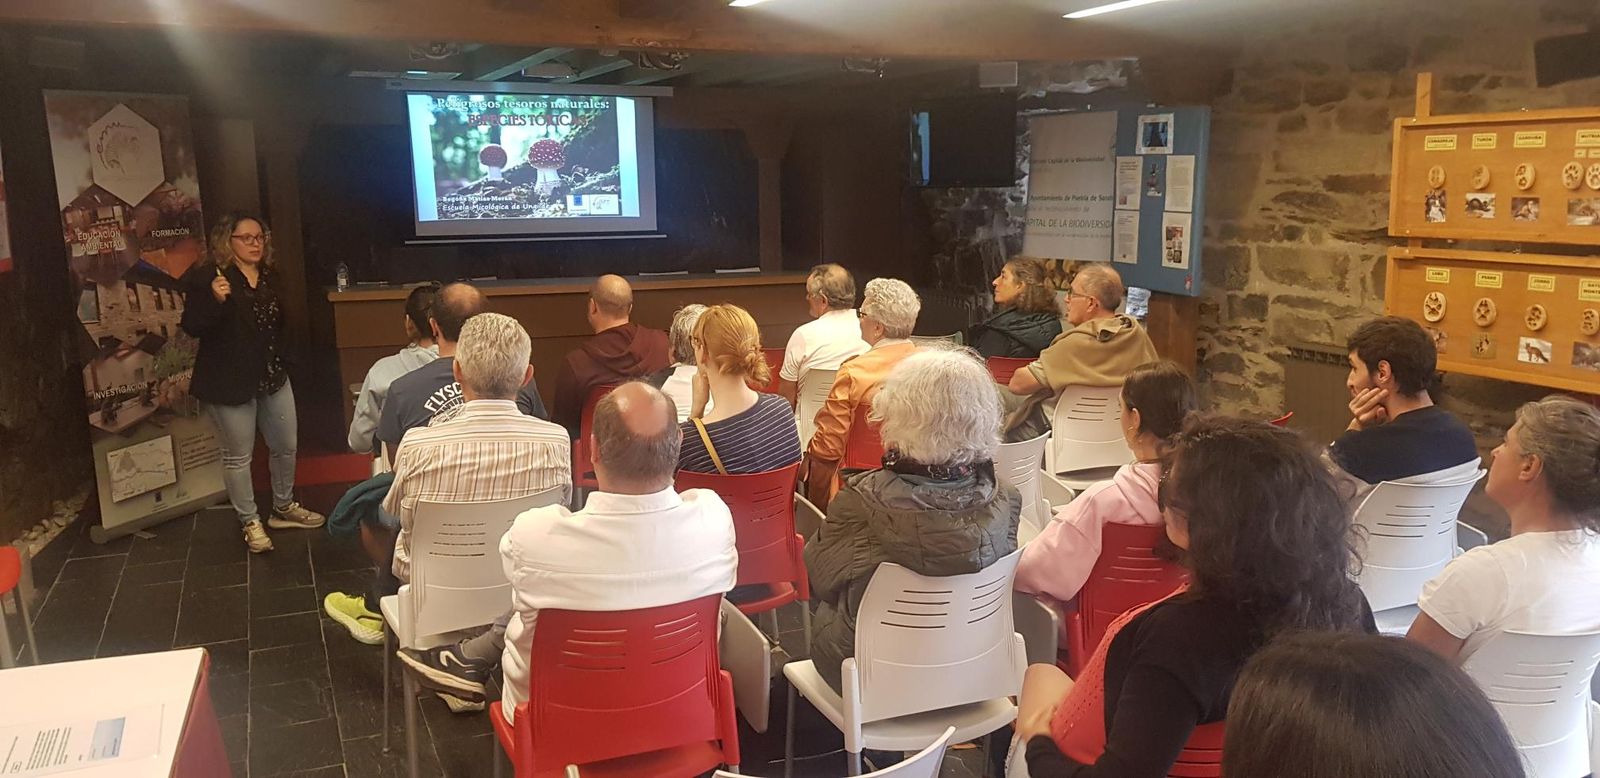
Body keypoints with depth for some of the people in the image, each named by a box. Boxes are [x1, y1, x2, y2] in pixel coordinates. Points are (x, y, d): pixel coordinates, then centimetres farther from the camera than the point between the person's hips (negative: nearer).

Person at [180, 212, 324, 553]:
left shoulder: (270, 276, 9)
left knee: (286, 445, 14)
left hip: (273, 376, 7)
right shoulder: (206, 276, -12)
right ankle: (250, 522, 20)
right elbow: (192, 327, -17)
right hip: (230, 381, -6)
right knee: (238, 456, 5)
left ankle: (283, 508, 34)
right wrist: (215, 300, -31)